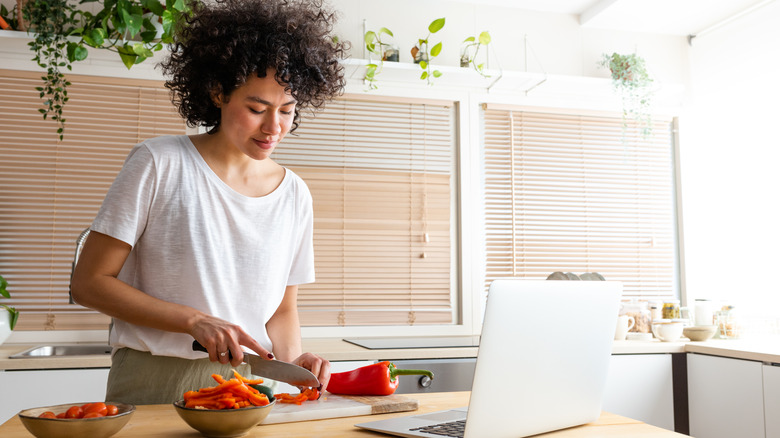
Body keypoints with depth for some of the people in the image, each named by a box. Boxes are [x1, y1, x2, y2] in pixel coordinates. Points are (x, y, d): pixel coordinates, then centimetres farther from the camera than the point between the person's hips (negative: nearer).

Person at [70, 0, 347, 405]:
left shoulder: (294, 194, 2)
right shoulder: (160, 163, -9)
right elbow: (89, 282, -8)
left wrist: (290, 358, -9)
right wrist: (195, 321, -17)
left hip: (248, 387, 2)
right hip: (154, 384, -1)